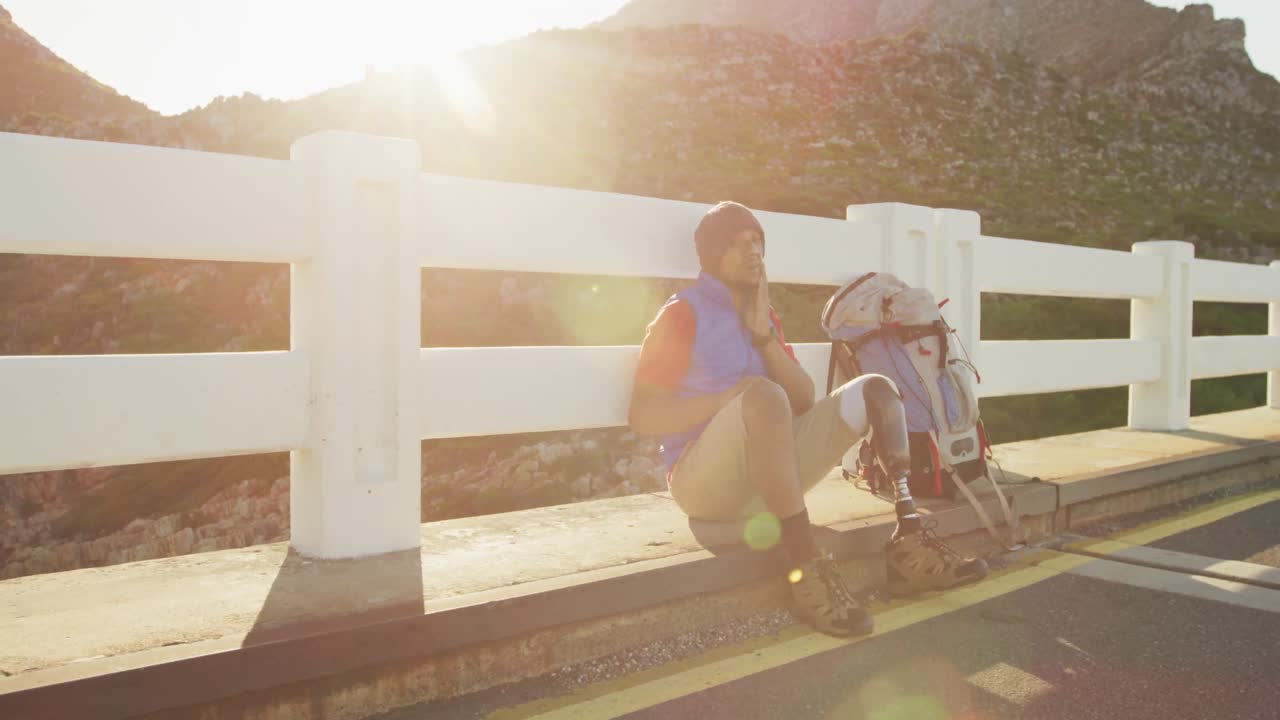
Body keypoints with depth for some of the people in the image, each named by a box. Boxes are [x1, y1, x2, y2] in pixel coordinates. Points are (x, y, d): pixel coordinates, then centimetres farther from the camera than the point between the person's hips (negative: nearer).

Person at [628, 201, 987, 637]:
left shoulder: (764, 317, 15)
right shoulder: (682, 314, -5)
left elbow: (804, 402, 7)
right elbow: (642, 417, -13)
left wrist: (764, 335, -5)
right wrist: (732, 397, -21)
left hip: (770, 474, 7)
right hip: (702, 480, -7)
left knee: (874, 390, -1)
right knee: (763, 394, -36)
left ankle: (908, 539, -19)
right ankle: (807, 568, -37)